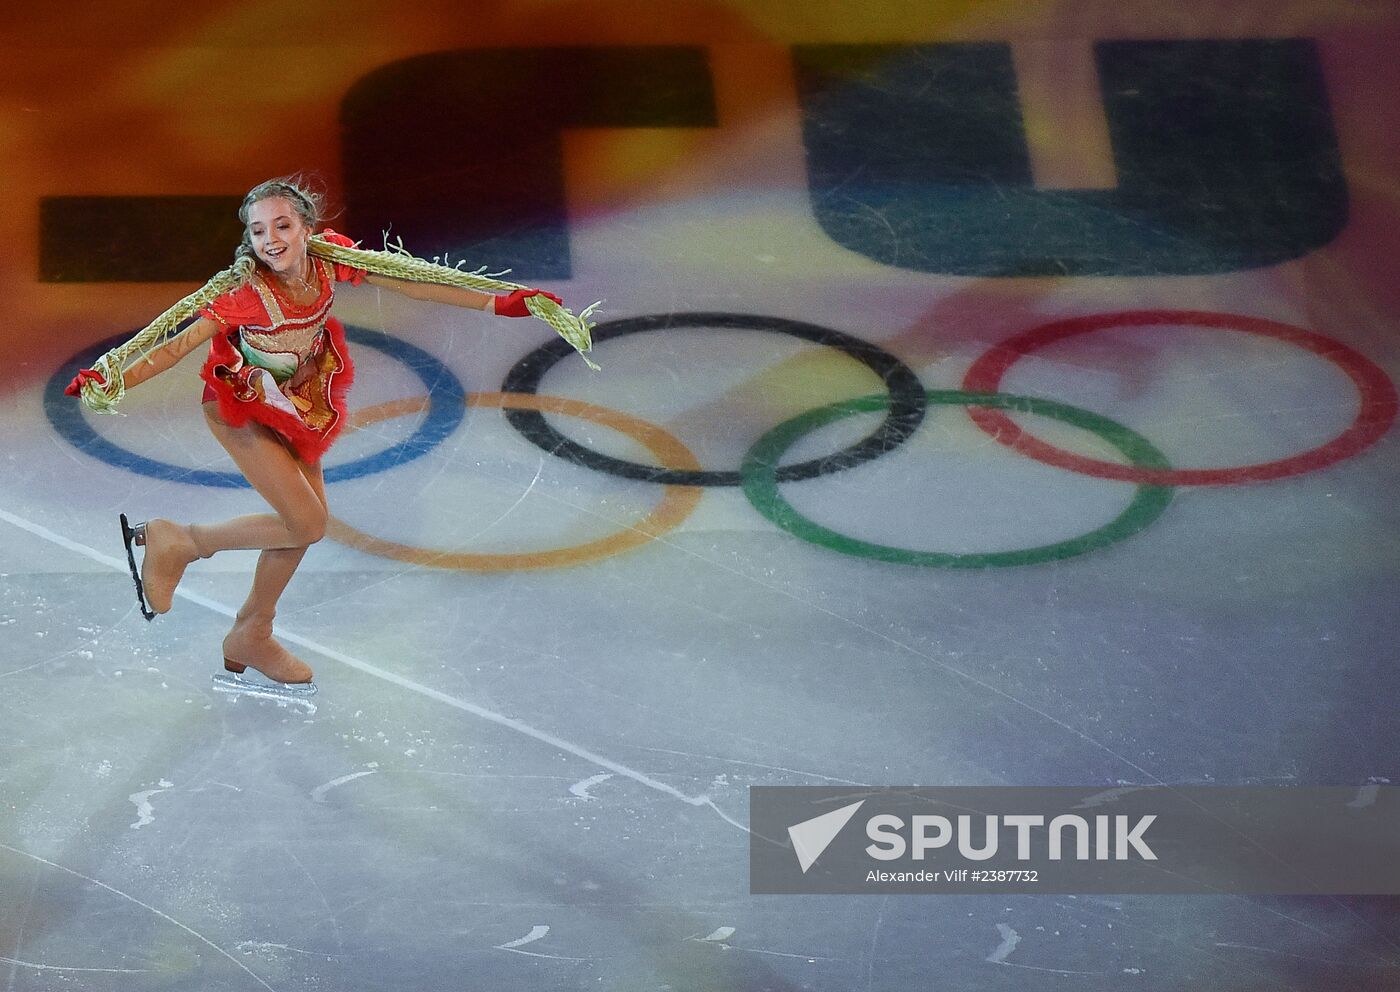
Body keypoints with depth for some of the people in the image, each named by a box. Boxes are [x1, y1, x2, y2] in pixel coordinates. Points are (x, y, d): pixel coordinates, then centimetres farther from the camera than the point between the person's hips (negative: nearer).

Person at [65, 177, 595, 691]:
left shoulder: (329, 259, -20)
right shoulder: (243, 290, -33)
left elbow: (412, 282, -13)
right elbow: (181, 342, -36)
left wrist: (500, 302, -14)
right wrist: (110, 380, -51)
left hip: (299, 401, 6)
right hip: (243, 407, -6)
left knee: (303, 520, 13)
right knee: (306, 523, -12)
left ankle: (251, 635, 33)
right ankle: (175, 542, 3)